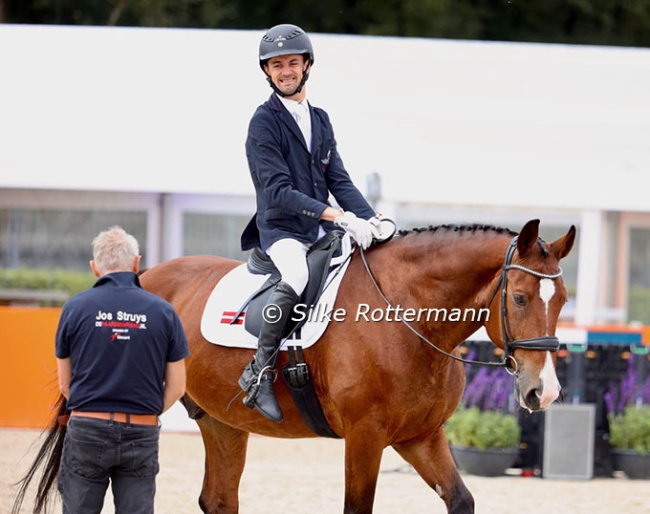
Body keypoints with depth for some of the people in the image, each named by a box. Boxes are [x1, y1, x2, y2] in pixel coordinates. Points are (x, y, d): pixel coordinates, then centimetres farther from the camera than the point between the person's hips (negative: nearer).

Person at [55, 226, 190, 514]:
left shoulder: (75, 308, -2)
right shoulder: (163, 312, -1)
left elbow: (65, 384, 5)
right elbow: (176, 387, 2)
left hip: (87, 432, -1)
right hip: (141, 435, 1)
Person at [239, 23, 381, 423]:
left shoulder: (320, 119, 16)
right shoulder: (265, 122, -7)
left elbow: (339, 180, 13)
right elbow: (278, 192, -17)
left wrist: (372, 219, -5)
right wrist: (341, 217, -25)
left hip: (323, 231, 8)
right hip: (281, 230, -8)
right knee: (296, 278, -37)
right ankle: (261, 371, -26)